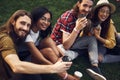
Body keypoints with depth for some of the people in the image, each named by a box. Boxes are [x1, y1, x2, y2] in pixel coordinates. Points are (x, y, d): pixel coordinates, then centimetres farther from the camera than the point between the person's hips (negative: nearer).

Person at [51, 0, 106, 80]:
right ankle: (79, 52, -7)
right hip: (59, 44, -7)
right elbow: (66, 46, -30)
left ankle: (95, 66, -20)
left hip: (71, 43, 8)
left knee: (92, 38, -11)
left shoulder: (83, 15, -5)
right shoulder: (68, 17, -26)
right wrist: (77, 28, -39)